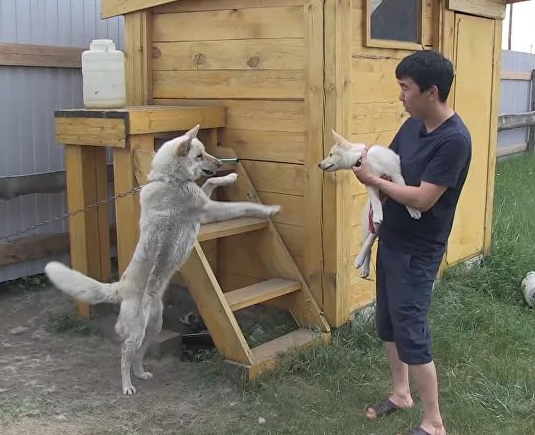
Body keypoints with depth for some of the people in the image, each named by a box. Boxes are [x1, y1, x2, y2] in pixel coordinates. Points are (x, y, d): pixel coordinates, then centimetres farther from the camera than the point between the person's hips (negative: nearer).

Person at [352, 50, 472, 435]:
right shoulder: (413, 125, 3)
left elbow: (422, 199, -25)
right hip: (391, 240, 9)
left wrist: (371, 180, -16)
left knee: (411, 331, -3)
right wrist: (361, 157, -6)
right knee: (388, 323, 18)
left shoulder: (454, 139, -23)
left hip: (418, 252, -9)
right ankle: (400, 393, 37)